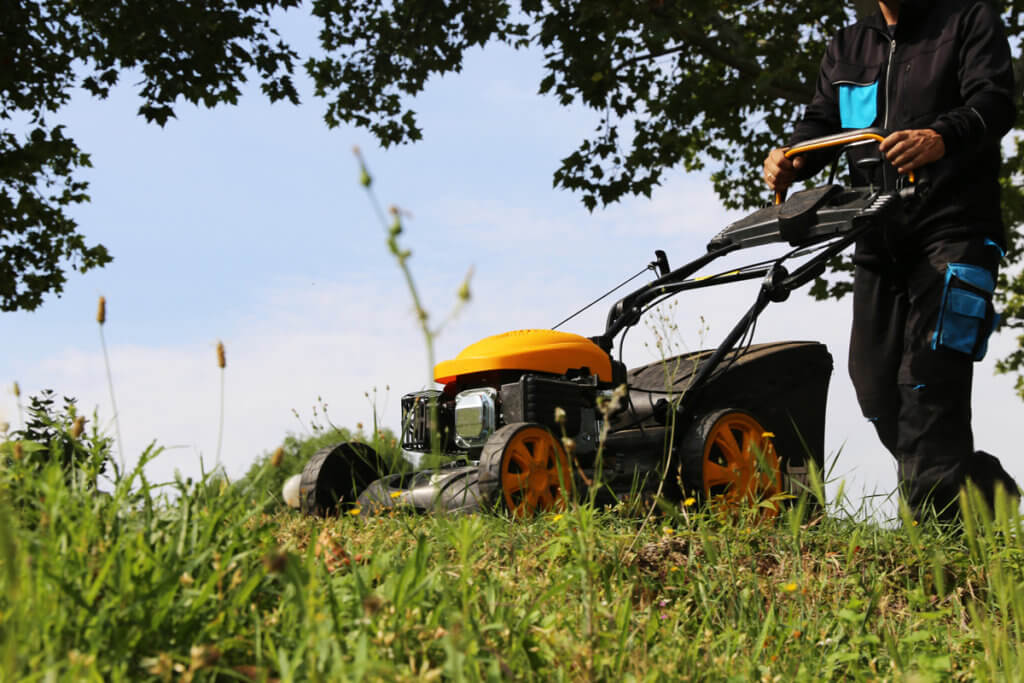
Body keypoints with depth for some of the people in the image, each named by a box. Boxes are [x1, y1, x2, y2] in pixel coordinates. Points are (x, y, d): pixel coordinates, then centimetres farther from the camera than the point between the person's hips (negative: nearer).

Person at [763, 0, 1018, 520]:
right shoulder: (847, 47, 22)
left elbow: (993, 102, -8)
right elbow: (821, 122, 13)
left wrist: (941, 137, -30)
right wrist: (792, 159, -11)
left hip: (952, 229, -6)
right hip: (878, 240, 6)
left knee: (928, 379, -18)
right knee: (874, 382, 3)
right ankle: (983, 486, 20)